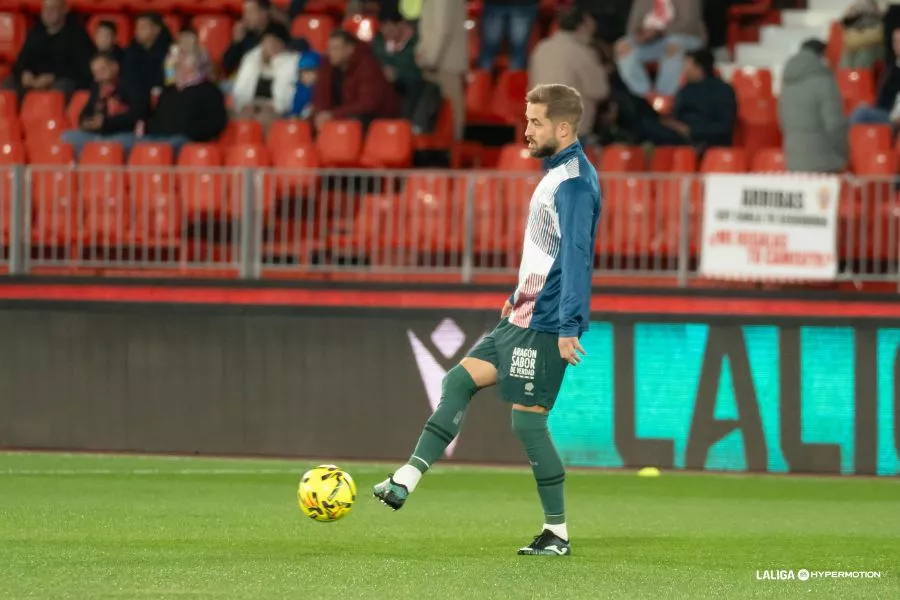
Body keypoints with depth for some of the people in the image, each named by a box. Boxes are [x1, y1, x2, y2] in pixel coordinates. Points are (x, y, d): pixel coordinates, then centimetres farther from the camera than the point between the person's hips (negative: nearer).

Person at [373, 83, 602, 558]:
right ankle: (406, 482, 8)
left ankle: (557, 534, 1)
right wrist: (519, 297, 27)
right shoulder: (556, 172, 13)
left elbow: (576, 256, -23)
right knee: (459, 380, 9)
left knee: (528, 420, -7)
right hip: (523, 319, 10)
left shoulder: (574, 183, -18)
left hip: (545, 325, -10)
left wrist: (568, 327, -27)